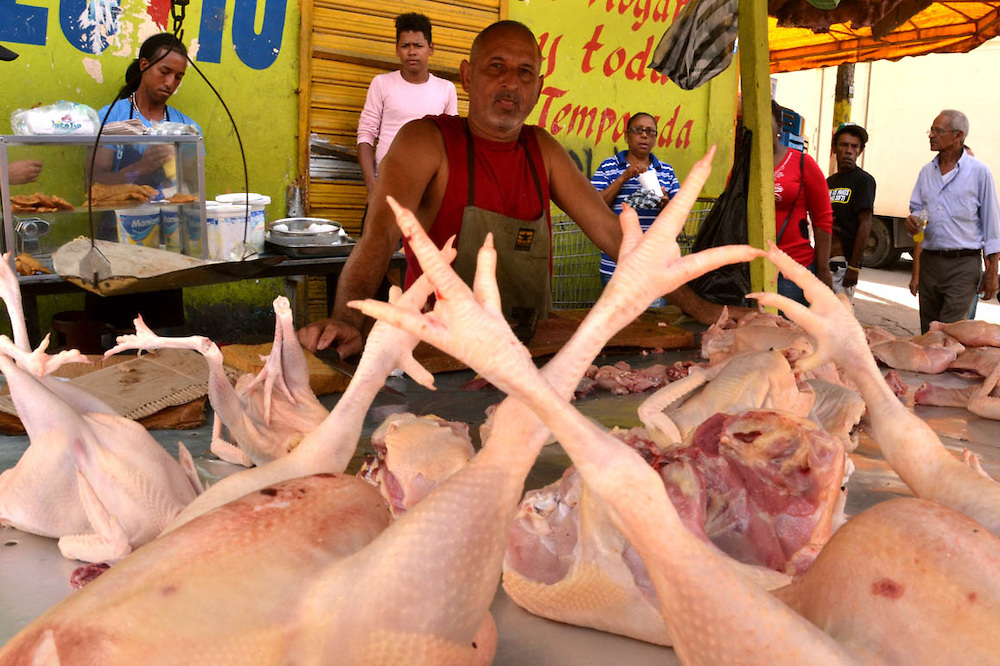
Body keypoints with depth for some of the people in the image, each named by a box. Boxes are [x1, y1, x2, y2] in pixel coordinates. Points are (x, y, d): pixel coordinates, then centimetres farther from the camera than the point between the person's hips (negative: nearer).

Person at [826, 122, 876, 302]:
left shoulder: (863, 180, -5)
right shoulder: (829, 182, 18)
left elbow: (865, 224, -12)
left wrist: (854, 267, -17)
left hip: (844, 262, -7)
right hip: (824, 260, 7)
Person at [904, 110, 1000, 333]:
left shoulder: (979, 172, -2)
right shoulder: (927, 172, 12)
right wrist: (912, 220, -6)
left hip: (963, 265, -5)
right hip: (929, 262, 5)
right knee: (927, 333, 10)